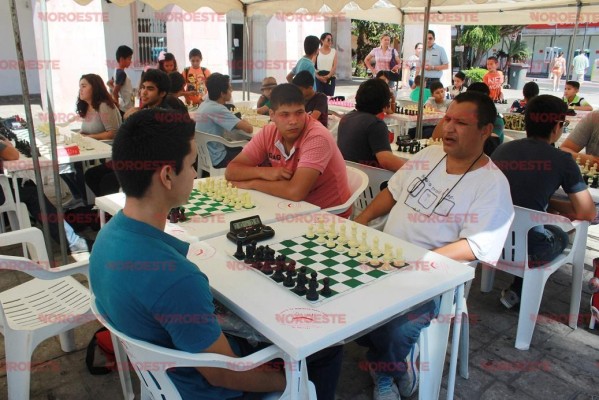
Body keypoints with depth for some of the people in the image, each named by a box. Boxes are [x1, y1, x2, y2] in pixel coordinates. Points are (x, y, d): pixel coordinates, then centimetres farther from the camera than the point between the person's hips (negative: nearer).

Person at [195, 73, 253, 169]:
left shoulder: (204, 104, 3)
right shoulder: (217, 109, -23)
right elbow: (249, 129, -25)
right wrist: (243, 122, -3)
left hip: (204, 155, 9)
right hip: (216, 160, -9)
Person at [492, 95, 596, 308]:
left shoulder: (501, 150, 3)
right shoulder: (562, 160, -8)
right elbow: (587, 214, -4)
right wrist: (550, 204, 10)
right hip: (527, 250, -4)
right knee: (560, 236, 31)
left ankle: (516, 290, 34)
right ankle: (518, 292, 25)